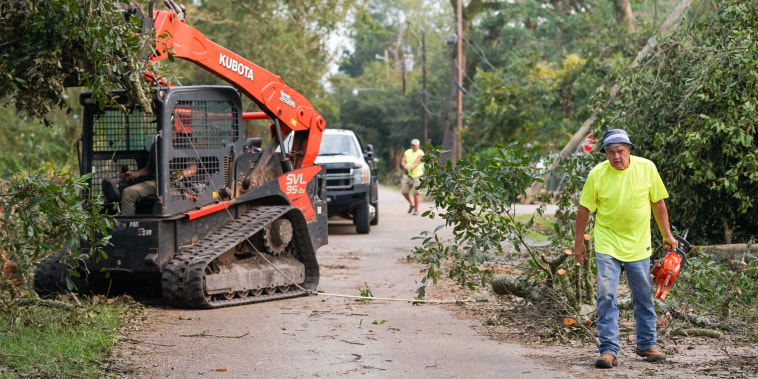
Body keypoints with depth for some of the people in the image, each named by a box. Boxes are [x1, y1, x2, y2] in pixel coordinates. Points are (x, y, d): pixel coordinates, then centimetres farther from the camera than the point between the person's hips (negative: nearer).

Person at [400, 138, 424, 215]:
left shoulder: (420, 153, -5)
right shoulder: (407, 152, 9)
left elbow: (417, 163, -19)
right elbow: (402, 162, -1)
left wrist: (411, 168, -36)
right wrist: (406, 167, -24)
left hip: (417, 175, -5)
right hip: (407, 175, 5)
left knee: (416, 193, -8)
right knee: (404, 191, 3)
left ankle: (416, 209, 3)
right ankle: (411, 204, 27)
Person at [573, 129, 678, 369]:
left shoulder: (647, 168, -6)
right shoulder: (597, 174, -11)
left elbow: (658, 203, 5)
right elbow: (584, 209, -1)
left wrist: (667, 234, 8)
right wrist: (578, 243, 3)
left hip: (638, 245, 2)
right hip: (607, 244, -2)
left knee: (644, 298, 12)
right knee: (606, 297, -11)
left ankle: (647, 344, 28)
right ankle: (609, 350, -7)